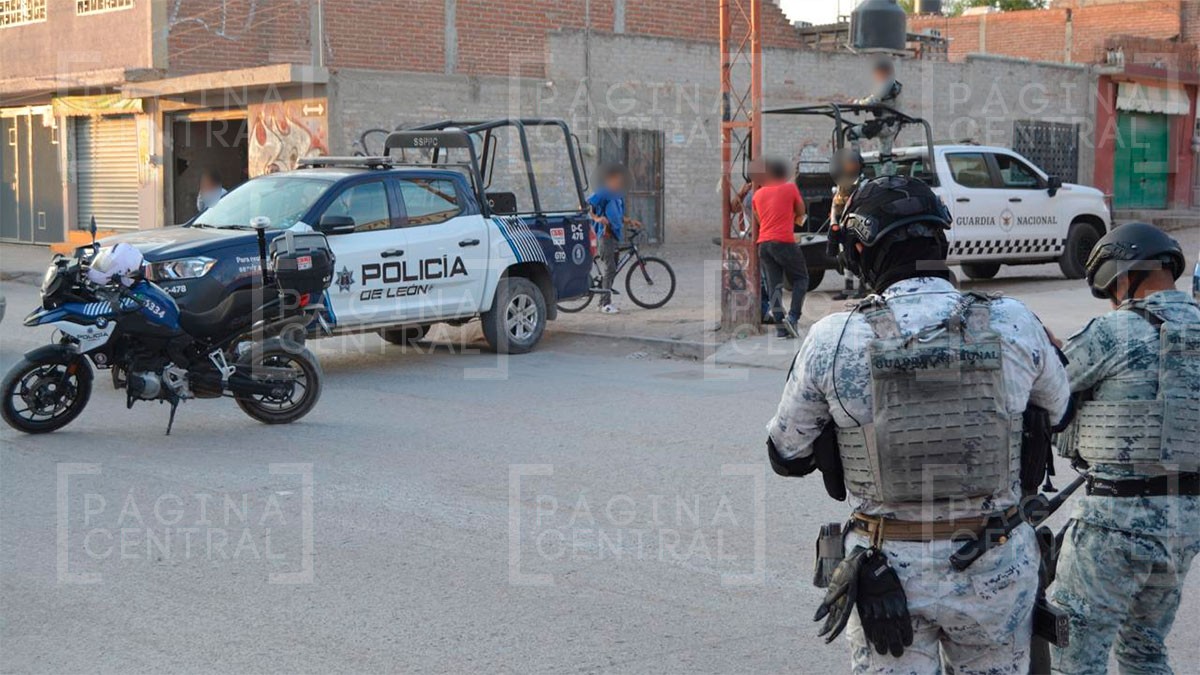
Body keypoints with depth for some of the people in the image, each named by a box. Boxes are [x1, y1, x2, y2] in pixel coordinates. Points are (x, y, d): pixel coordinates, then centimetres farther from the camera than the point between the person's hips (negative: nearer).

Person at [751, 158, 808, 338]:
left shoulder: (758, 194, 15)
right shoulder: (790, 188, 2)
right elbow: (801, 213, 12)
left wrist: (755, 243, 27)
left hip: (763, 243, 4)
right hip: (784, 241, -4)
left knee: (774, 285, 5)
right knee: (800, 279, 7)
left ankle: (780, 325, -2)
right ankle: (793, 317, -11)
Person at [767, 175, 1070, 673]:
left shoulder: (835, 340, -13)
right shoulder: (1012, 324, -8)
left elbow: (786, 456, -1)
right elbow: (1057, 407, 13)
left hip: (888, 571, -1)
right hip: (994, 572, 2)